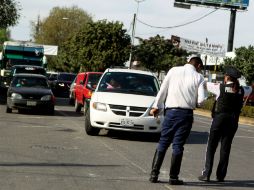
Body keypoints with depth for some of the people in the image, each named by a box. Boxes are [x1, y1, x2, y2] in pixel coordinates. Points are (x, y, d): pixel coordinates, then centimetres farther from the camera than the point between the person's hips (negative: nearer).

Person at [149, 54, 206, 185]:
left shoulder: (174, 70, 4)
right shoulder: (198, 77, 1)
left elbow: (163, 89, 3)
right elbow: (201, 99, -6)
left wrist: (156, 107, 9)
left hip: (170, 111, 1)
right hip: (186, 113, -1)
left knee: (163, 142, 8)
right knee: (178, 145, 3)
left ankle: (154, 174, 4)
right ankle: (173, 177, 4)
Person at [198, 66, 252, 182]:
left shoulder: (220, 88, -9)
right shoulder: (241, 90, 1)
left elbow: (204, 84, 2)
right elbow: (250, 89, 23)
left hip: (219, 120, -3)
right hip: (233, 122, 3)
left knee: (211, 147, 4)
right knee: (225, 148, 9)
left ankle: (206, 174, 0)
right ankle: (221, 176, 11)